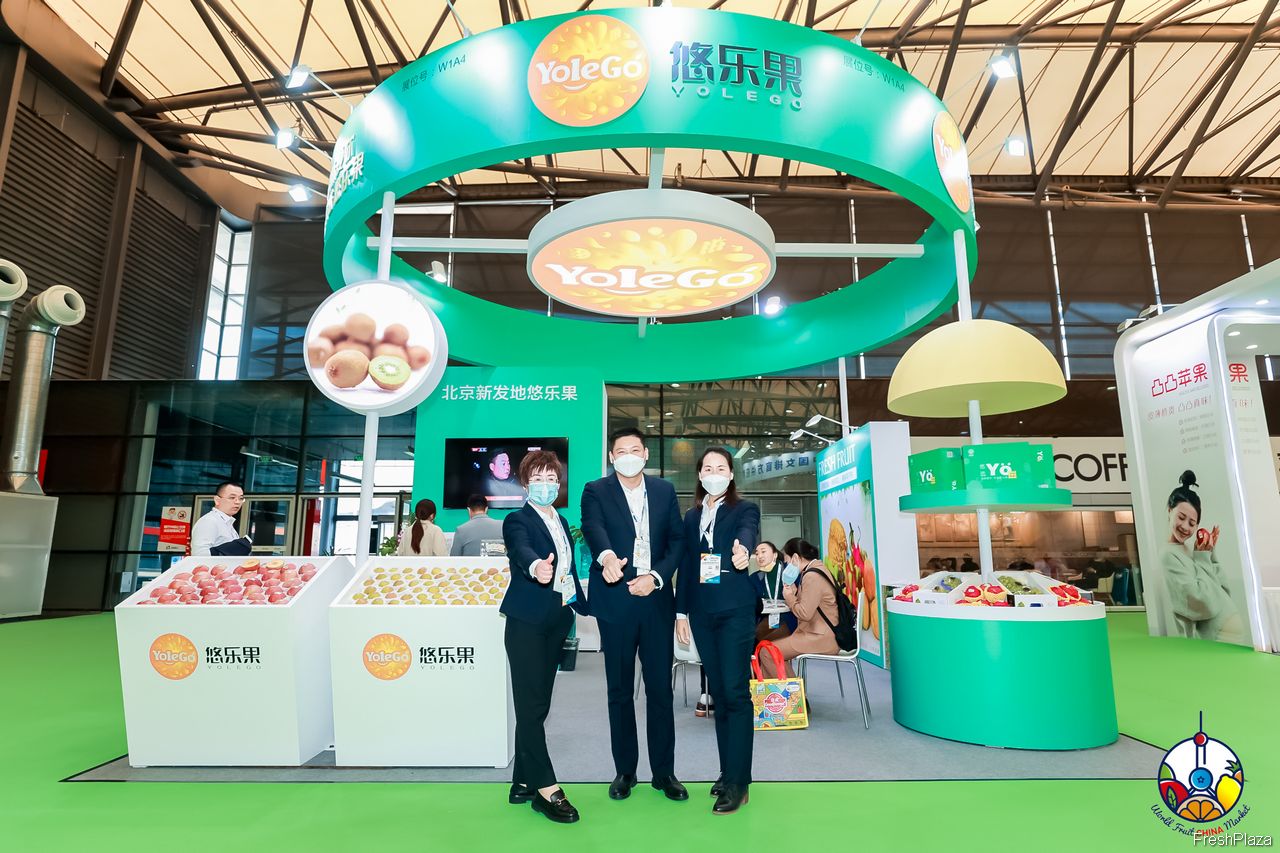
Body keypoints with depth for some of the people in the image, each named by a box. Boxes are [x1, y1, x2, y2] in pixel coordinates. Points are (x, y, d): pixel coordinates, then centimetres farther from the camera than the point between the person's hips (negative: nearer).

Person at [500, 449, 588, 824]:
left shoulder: (562, 523, 13)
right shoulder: (517, 520, -9)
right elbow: (522, 550, -31)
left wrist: (581, 604, 18)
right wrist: (536, 566, -51)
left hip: (555, 622, 7)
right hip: (527, 622, -7)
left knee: (536, 705, 13)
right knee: (531, 705, -3)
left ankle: (523, 783, 22)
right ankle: (546, 788, 4)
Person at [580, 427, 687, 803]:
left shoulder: (664, 490, 10)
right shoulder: (596, 491, 1)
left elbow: (677, 539, 5)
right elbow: (592, 527, -18)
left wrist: (657, 577, -10)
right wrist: (607, 555, -40)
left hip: (657, 599, 2)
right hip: (616, 600, -2)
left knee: (661, 688, 7)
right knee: (620, 691, 9)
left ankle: (664, 771, 21)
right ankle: (625, 770, 24)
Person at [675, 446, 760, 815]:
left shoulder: (745, 509, -1)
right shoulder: (692, 516, 13)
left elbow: (747, 535, -23)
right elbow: (685, 565, 12)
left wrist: (743, 551, -46)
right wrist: (681, 611, 9)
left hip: (735, 610, -5)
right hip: (702, 613, 5)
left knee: (735, 692, -4)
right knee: (718, 692, 12)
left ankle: (738, 782, 5)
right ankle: (728, 770, 24)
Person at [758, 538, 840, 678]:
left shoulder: (812, 576, -18)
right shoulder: (817, 568, 13)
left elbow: (805, 613, -21)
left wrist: (790, 597, -6)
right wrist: (794, 593, 4)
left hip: (821, 638, -11)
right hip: (819, 633, 11)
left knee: (766, 653, -11)